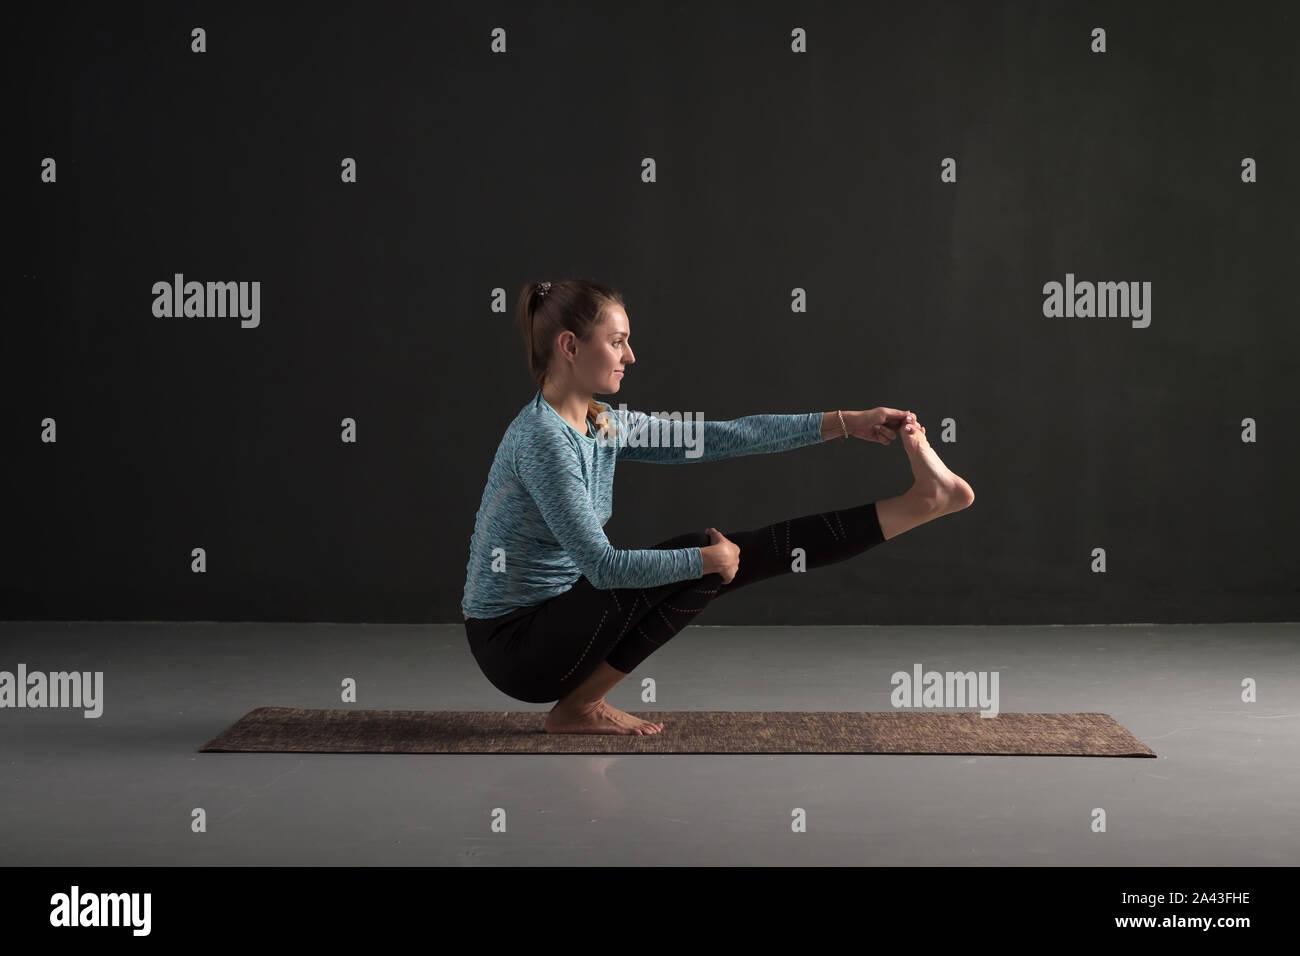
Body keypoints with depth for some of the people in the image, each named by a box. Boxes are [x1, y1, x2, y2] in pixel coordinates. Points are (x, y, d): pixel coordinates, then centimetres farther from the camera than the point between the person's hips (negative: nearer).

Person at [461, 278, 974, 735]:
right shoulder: (543, 438, -23)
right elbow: (602, 565, -26)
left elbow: (724, 437, 4)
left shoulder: (602, 424, 5)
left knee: (719, 554, 0)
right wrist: (706, 560, -17)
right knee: (709, 555, -14)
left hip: (557, 615, 9)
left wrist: (844, 423, 1)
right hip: (515, 646, -9)